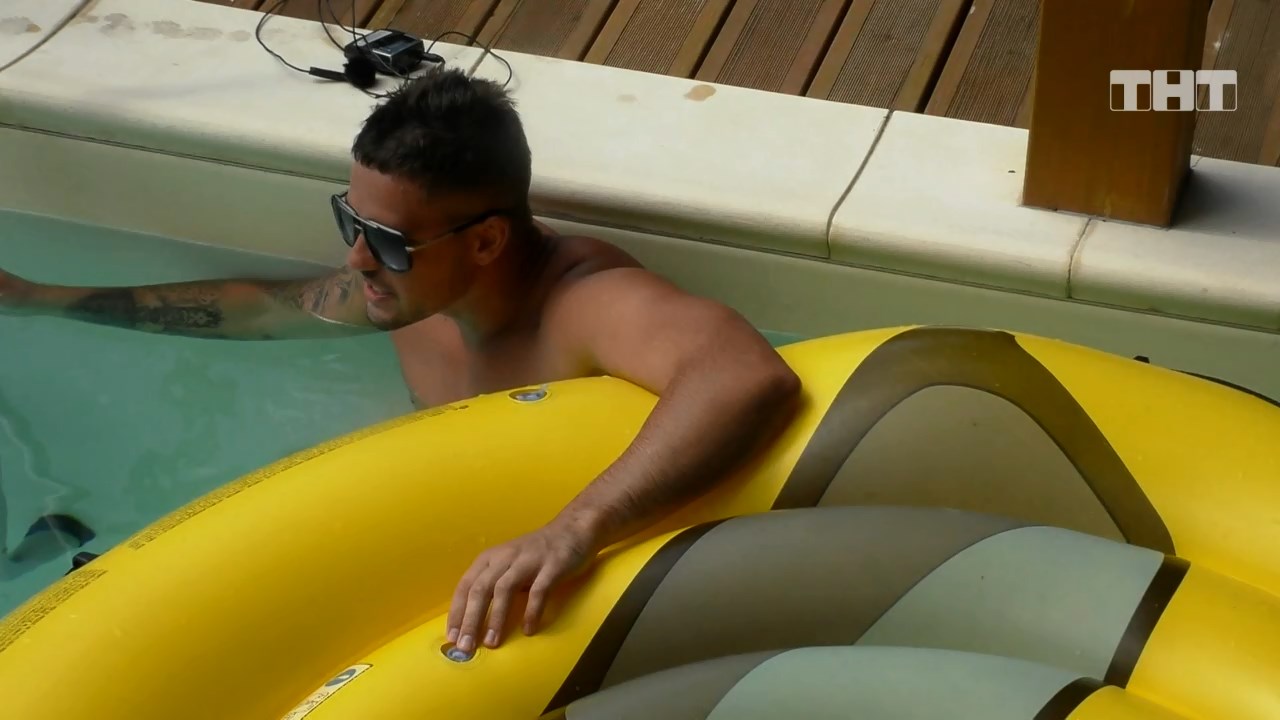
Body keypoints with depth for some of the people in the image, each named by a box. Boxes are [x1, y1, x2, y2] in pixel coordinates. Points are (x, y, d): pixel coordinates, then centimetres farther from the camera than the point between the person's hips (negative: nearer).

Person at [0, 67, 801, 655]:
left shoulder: (589, 303, -33)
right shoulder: (411, 281, -9)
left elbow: (753, 378, -54)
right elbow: (261, 306, 12)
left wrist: (574, 529, -66)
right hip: (451, 550, 7)